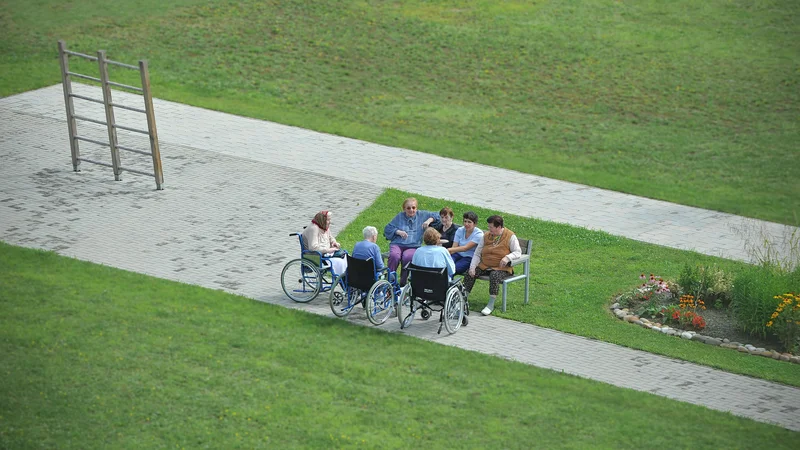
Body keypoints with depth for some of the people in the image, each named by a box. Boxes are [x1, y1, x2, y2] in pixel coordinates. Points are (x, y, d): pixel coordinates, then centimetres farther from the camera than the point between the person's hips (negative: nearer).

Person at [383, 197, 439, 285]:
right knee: (394, 256, -35)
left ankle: (403, 282, -23)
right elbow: (387, 228, 15)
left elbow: (436, 215, 19)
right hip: (397, 244, 1)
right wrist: (398, 232, -1)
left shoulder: (421, 215, 18)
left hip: (413, 246, -1)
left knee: (407, 257, -36)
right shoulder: (400, 216, 18)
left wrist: (429, 221, 1)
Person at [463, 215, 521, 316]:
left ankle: (491, 304, -28)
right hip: (484, 266, 5)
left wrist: (507, 257, -27)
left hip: (501, 268, -5)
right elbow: (477, 253, 9)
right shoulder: (486, 236, 9)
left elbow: (518, 252, -7)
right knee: (469, 273, -18)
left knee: (494, 276, -36)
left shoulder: (510, 236, -4)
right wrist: (472, 267, -5)